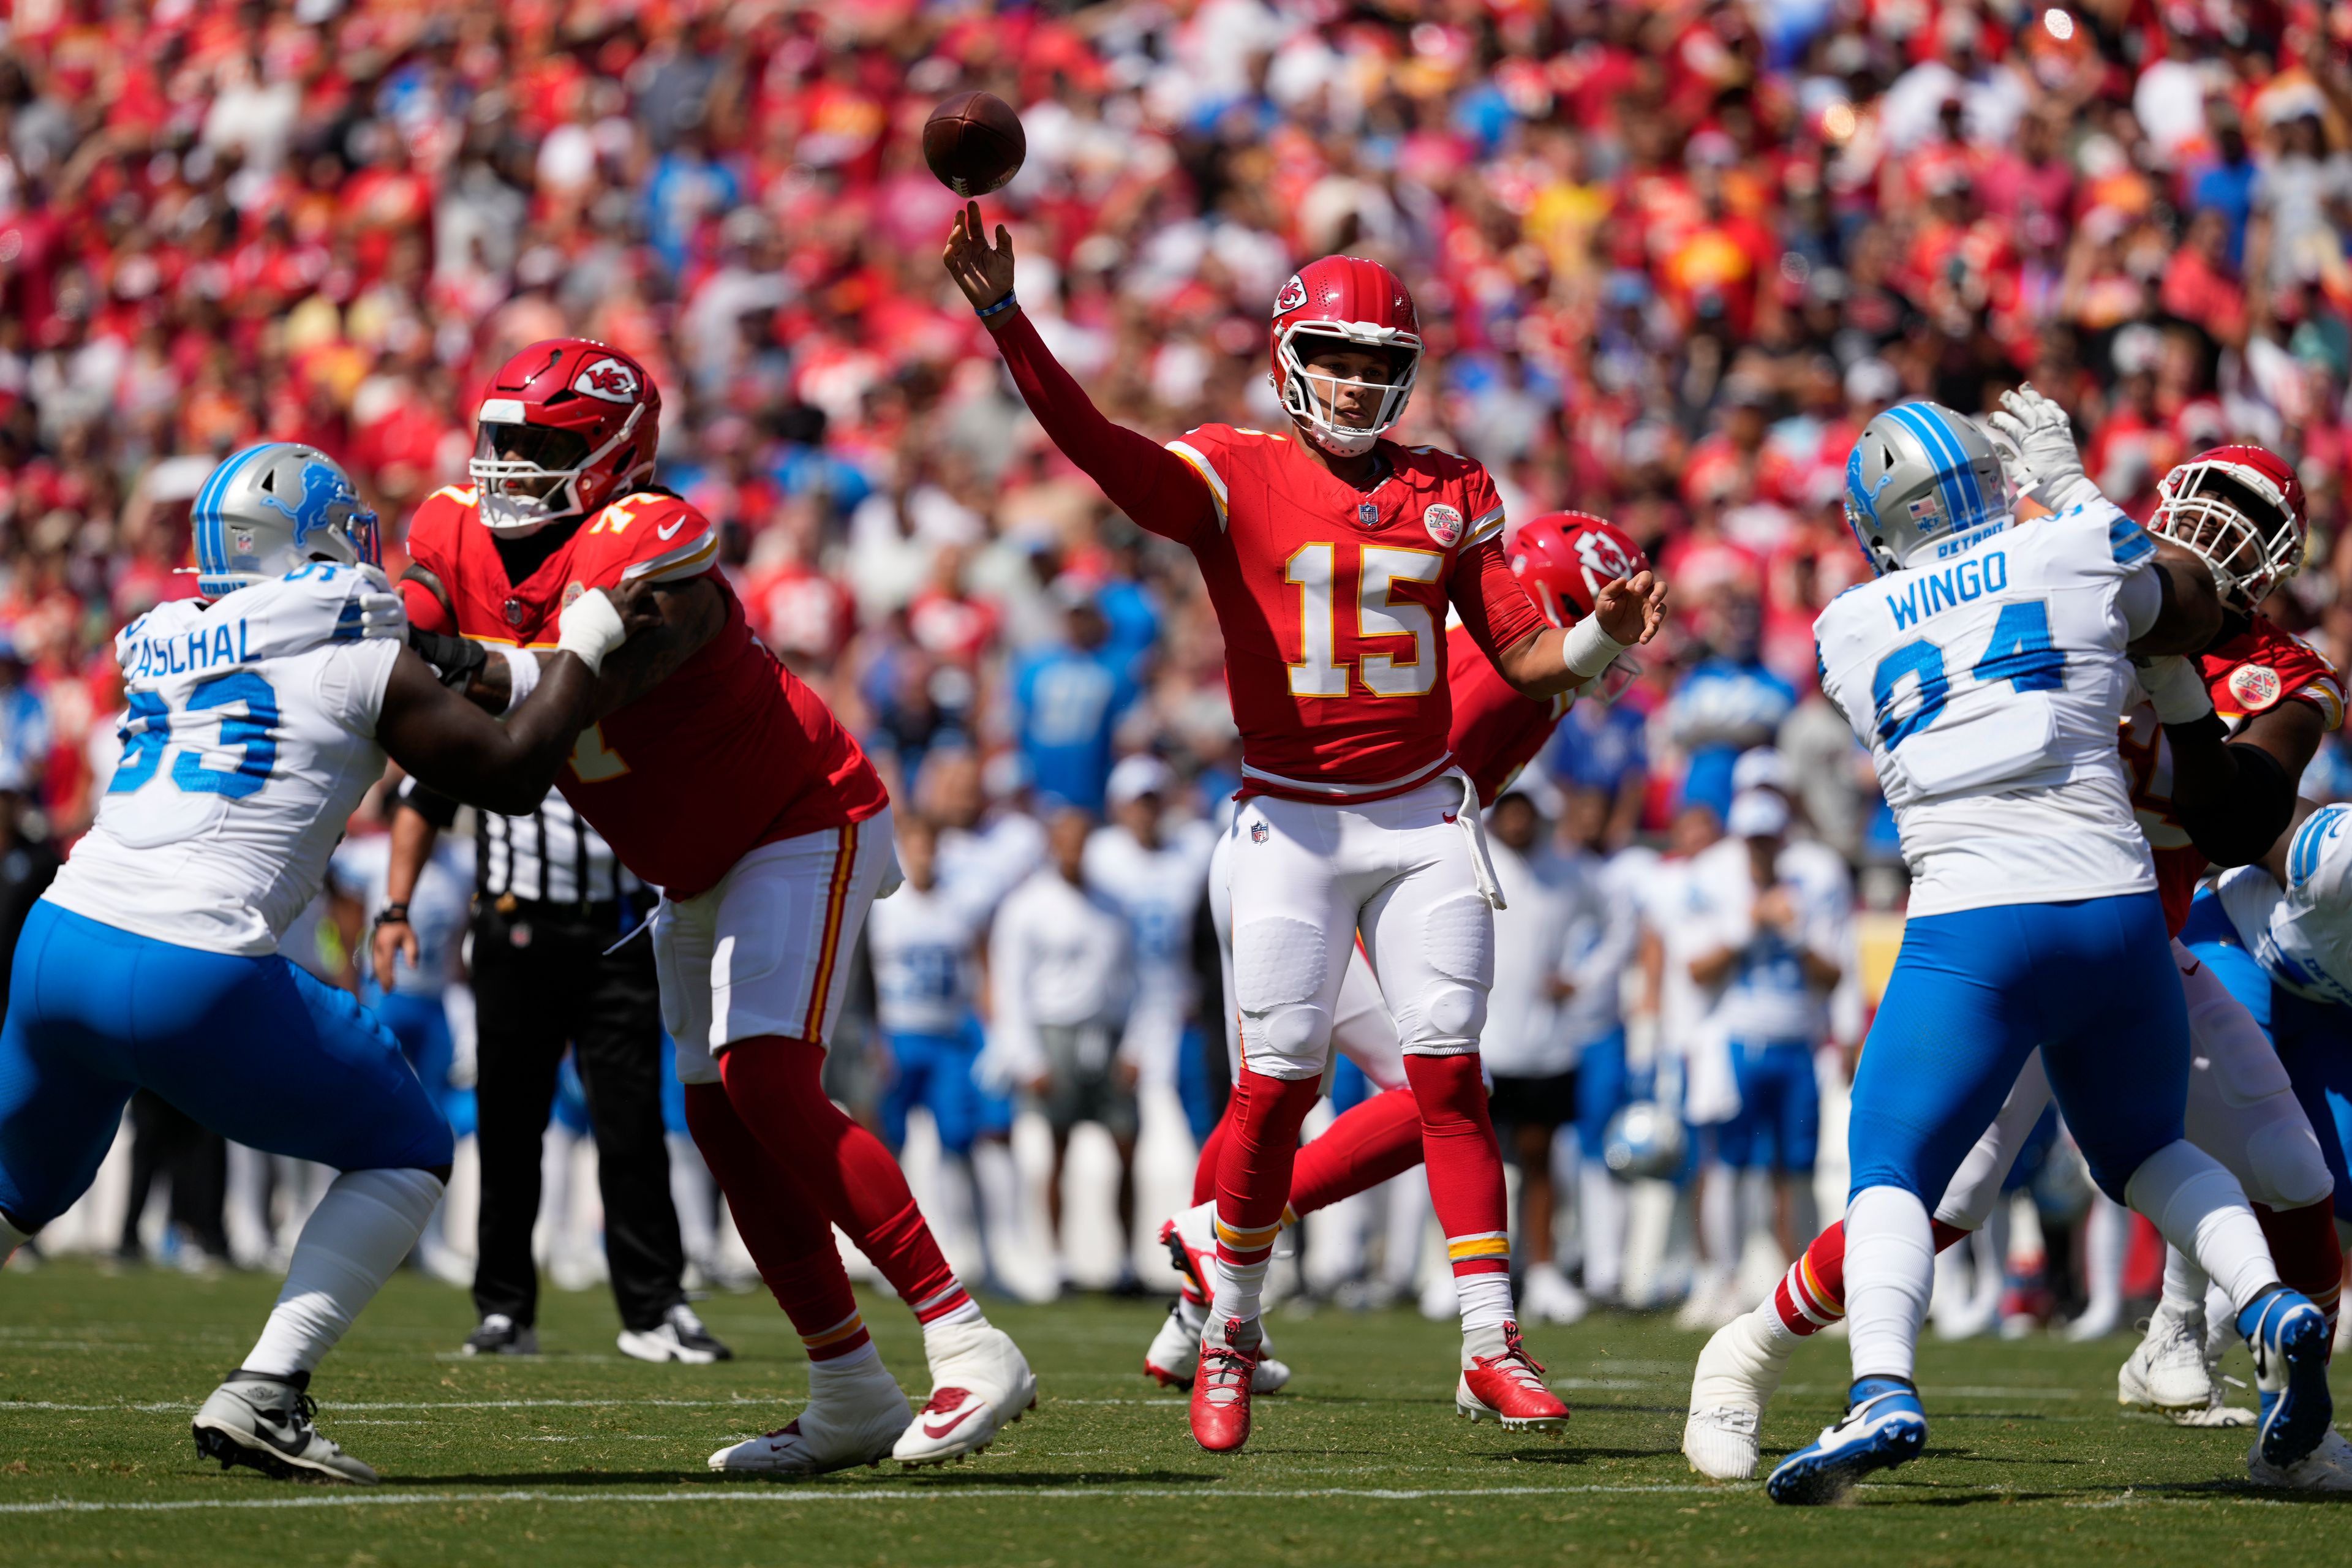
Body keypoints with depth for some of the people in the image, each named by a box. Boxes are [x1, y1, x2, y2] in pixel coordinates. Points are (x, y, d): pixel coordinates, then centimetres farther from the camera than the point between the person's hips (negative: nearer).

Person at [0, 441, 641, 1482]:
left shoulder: (160, 645, 18)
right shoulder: (363, 662, 2)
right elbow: (508, 772, 7)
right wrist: (586, 645, 16)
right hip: (194, 980, -6)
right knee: (406, 1154, 12)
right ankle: (261, 1396, -4)